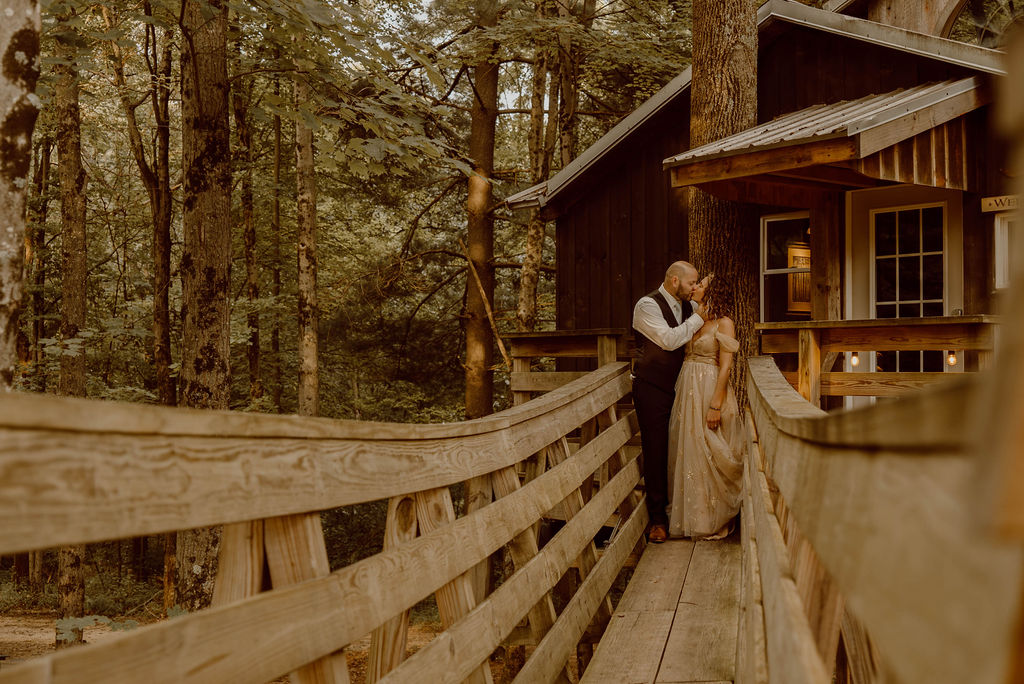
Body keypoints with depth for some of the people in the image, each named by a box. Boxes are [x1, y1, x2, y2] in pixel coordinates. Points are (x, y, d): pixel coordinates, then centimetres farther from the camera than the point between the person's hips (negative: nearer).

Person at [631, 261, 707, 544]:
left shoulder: (687, 306, 9)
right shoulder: (647, 305, -12)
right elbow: (669, 340, -23)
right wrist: (697, 318, -14)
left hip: (678, 388, 6)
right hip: (652, 389, -6)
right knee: (655, 451, -3)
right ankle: (658, 518, 5)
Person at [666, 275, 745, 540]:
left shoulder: (723, 324, -7)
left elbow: (725, 366, -14)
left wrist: (716, 405, -20)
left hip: (710, 390, -7)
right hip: (687, 391, 7)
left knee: (708, 458, -2)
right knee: (686, 454, 10)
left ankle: (713, 523, 8)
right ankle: (689, 518, 20)